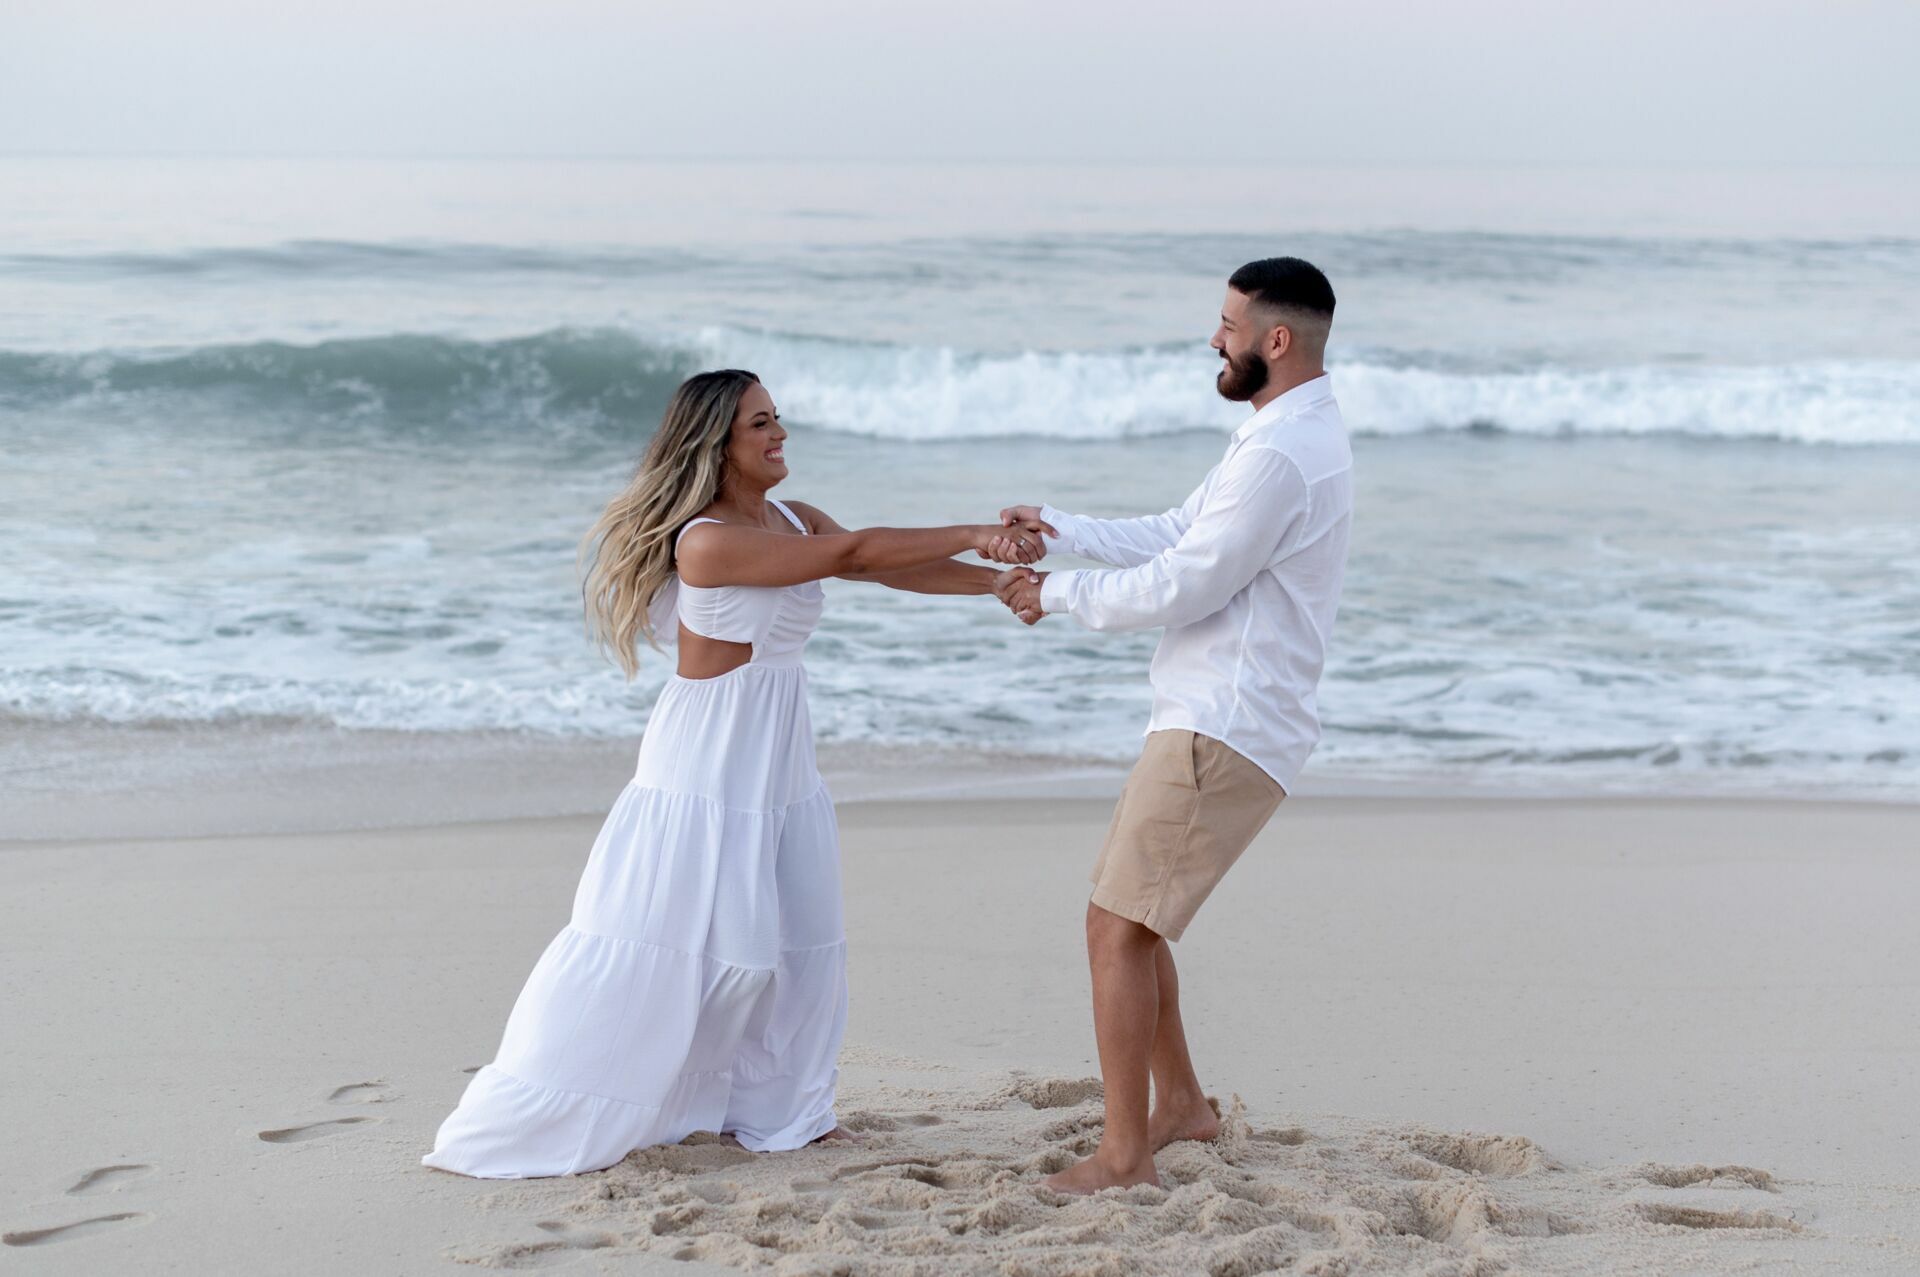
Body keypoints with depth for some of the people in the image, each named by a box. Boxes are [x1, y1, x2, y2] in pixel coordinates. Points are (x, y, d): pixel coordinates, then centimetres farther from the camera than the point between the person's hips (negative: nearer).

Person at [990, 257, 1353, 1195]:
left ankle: (1125, 1155, -3)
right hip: (1206, 720, 11)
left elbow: (1178, 587, -19)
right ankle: (1179, 1103, 30)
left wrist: (1059, 594, -5)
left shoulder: (1280, 455, -20)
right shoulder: (1295, 434, 16)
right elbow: (1175, 535, 19)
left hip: (1223, 733, -11)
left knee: (1118, 928, -8)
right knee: (1128, 918, 18)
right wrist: (1060, 528, 8)